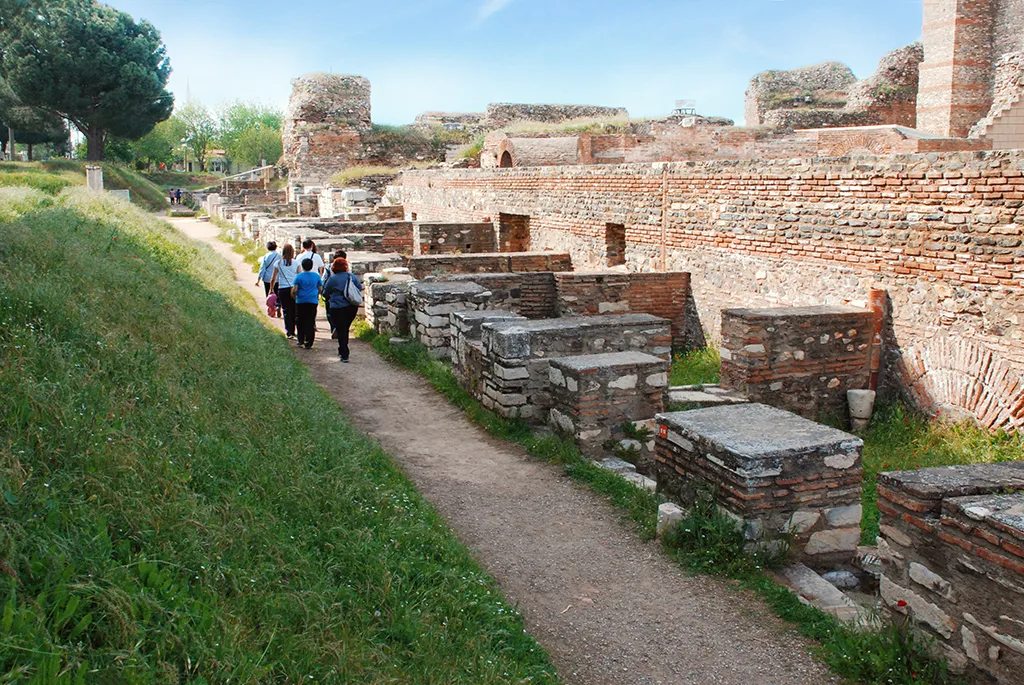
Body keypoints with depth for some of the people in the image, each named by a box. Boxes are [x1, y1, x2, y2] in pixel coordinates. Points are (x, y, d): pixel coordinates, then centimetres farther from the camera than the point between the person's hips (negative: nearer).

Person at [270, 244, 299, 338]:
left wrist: (271, 289, 15)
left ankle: (289, 332, -4)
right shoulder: (296, 263, 0)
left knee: (286, 310, 4)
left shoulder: (278, 263, 0)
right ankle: (292, 331, 18)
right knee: (294, 311, 12)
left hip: (283, 289, -1)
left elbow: (273, 279, 3)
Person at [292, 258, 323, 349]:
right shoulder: (316, 276, 2)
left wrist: (294, 296, 9)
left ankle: (301, 341, 14)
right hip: (313, 301, 1)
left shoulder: (299, 276, -6)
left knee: (300, 322, 14)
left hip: (301, 302, -1)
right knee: (310, 322, 3)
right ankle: (308, 344, 1)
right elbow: (320, 289, 8)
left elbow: (294, 290, -10)